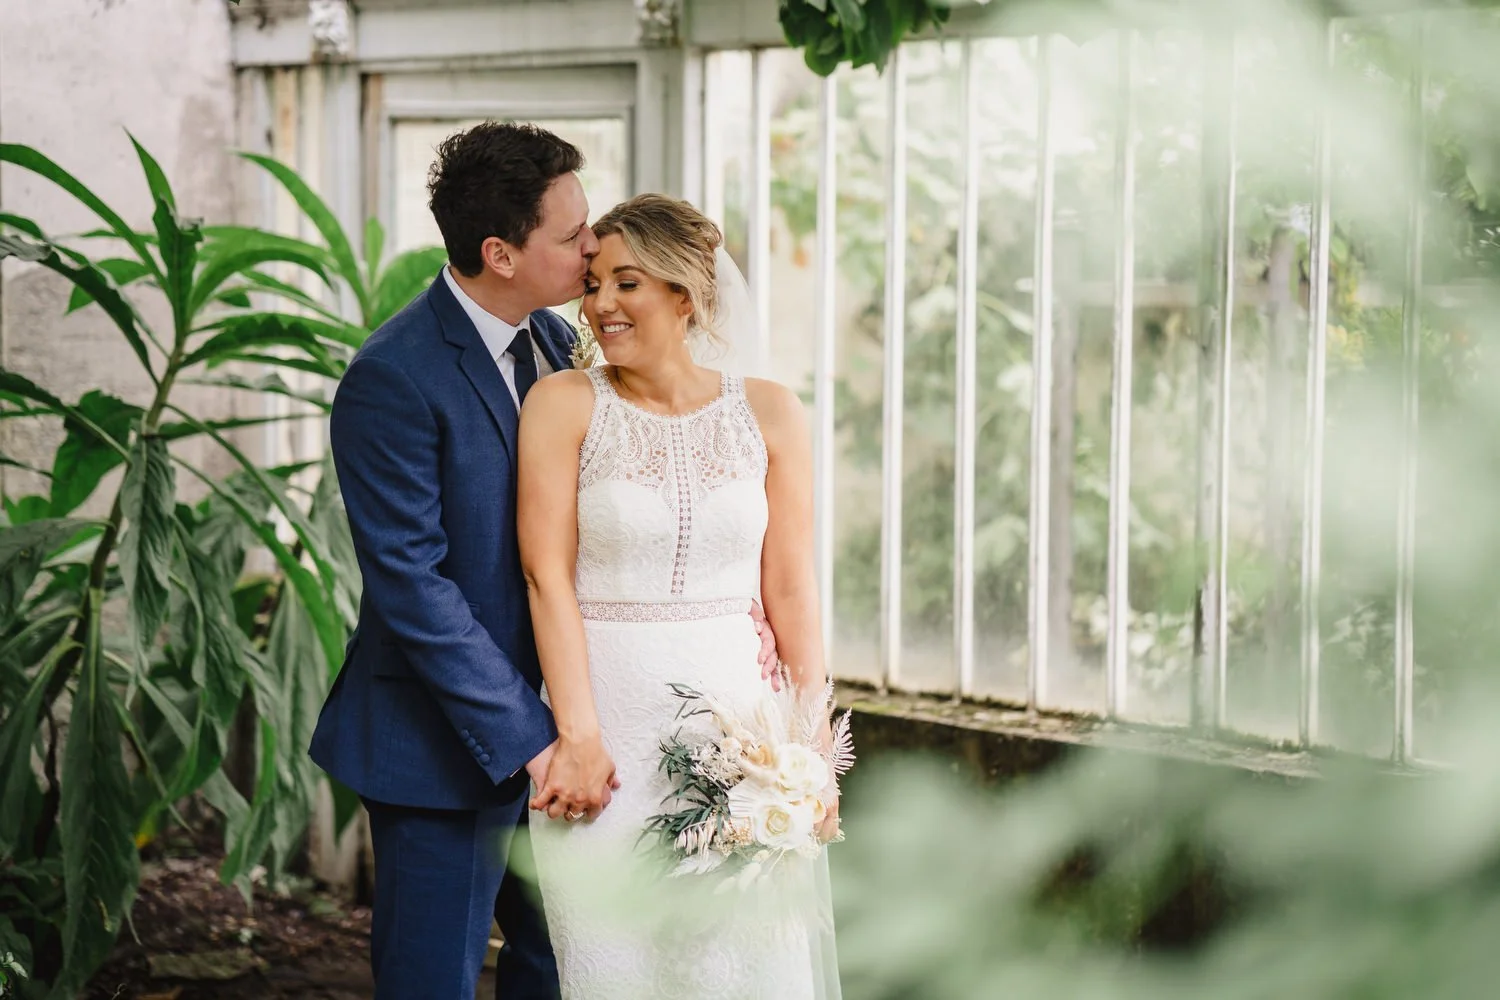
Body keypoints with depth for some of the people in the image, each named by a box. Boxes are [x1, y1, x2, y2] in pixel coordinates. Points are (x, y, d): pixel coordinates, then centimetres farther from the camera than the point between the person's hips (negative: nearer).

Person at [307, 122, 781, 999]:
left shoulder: (558, 344, 5)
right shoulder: (392, 379, -18)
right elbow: (414, 584, -20)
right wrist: (530, 741, -21)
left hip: (554, 728, 7)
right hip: (452, 745, -7)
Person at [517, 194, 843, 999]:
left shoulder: (768, 413, 4)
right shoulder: (564, 404, -1)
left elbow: (790, 588, 4)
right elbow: (548, 575, -6)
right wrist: (578, 736, -13)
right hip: (605, 724, -1)